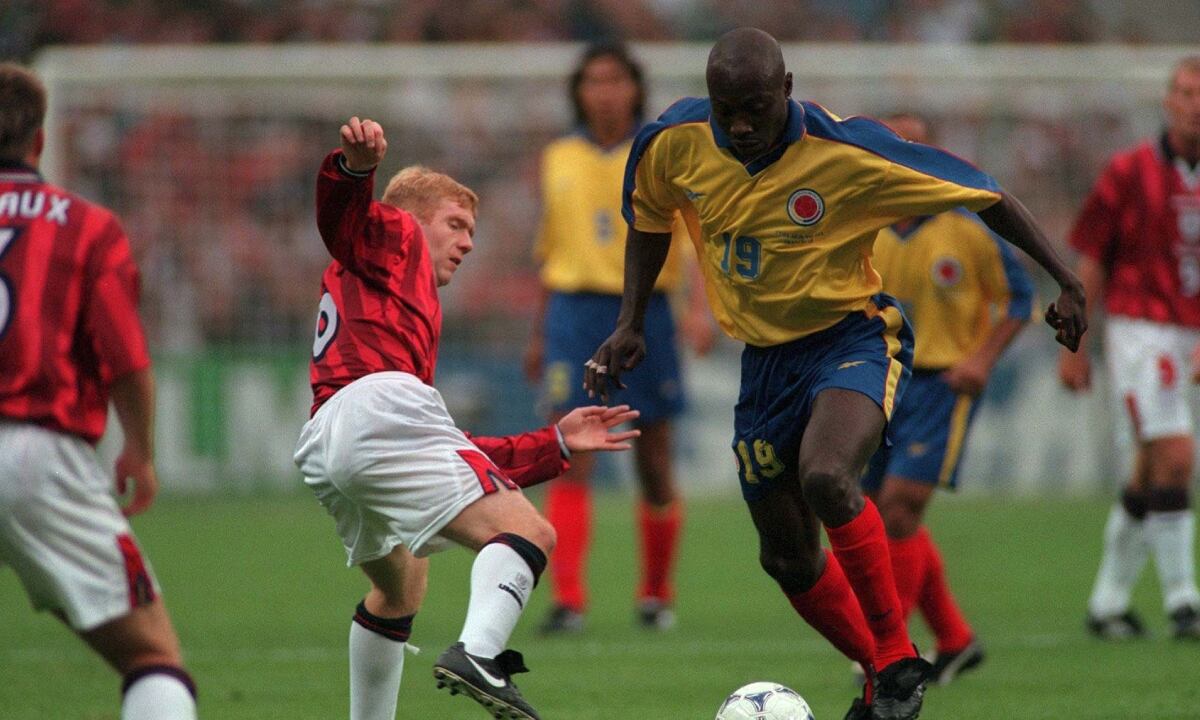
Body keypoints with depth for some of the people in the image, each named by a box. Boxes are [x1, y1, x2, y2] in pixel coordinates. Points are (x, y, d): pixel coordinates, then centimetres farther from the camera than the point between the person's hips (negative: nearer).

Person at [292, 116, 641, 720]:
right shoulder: (392, 235, 20)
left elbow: (449, 457, 36)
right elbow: (339, 212, -6)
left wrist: (556, 444, 37)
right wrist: (357, 165, -28)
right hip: (377, 406, -9)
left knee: (400, 587, 32)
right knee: (527, 534, -16)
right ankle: (478, 653, -43)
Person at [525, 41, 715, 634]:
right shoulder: (558, 159, 9)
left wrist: (700, 305, -24)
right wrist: (538, 335, 19)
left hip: (644, 313, -1)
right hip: (575, 313, 1)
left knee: (655, 465, 7)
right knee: (570, 463, -11)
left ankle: (656, 592, 23)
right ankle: (567, 600, -16)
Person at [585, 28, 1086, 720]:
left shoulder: (846, 152, -23)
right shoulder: (674, 143, -11)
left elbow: (985, 195, -15)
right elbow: (649, 221, 13)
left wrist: (1066, 279, -19)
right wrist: (630, 325, 7)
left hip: (853, 334, -6)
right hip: (764, 356, 6)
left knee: (825, 479, -34)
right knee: (787, 555, 9)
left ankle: (899, 661, -18)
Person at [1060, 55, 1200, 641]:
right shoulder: (1131, 171, -5)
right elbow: (1090, 263, 0)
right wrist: (1074, 347, -1)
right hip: (1139, 328, -4)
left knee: (1148, 478, 10)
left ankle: (1108, 602, 22)